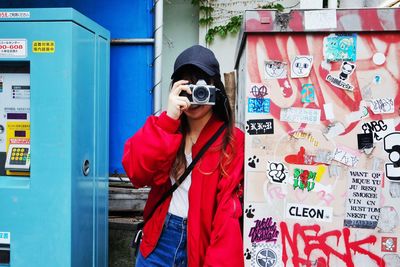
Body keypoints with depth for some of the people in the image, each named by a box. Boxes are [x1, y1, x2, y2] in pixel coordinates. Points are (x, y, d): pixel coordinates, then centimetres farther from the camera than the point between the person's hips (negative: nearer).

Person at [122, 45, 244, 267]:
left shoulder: (234, 141, -10)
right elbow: (136, 172, -14)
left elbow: (230, 213, -15)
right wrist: (168, 120, -21)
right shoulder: (165, 127, 2)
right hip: (159, 240, 3)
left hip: (203, 246, -3)